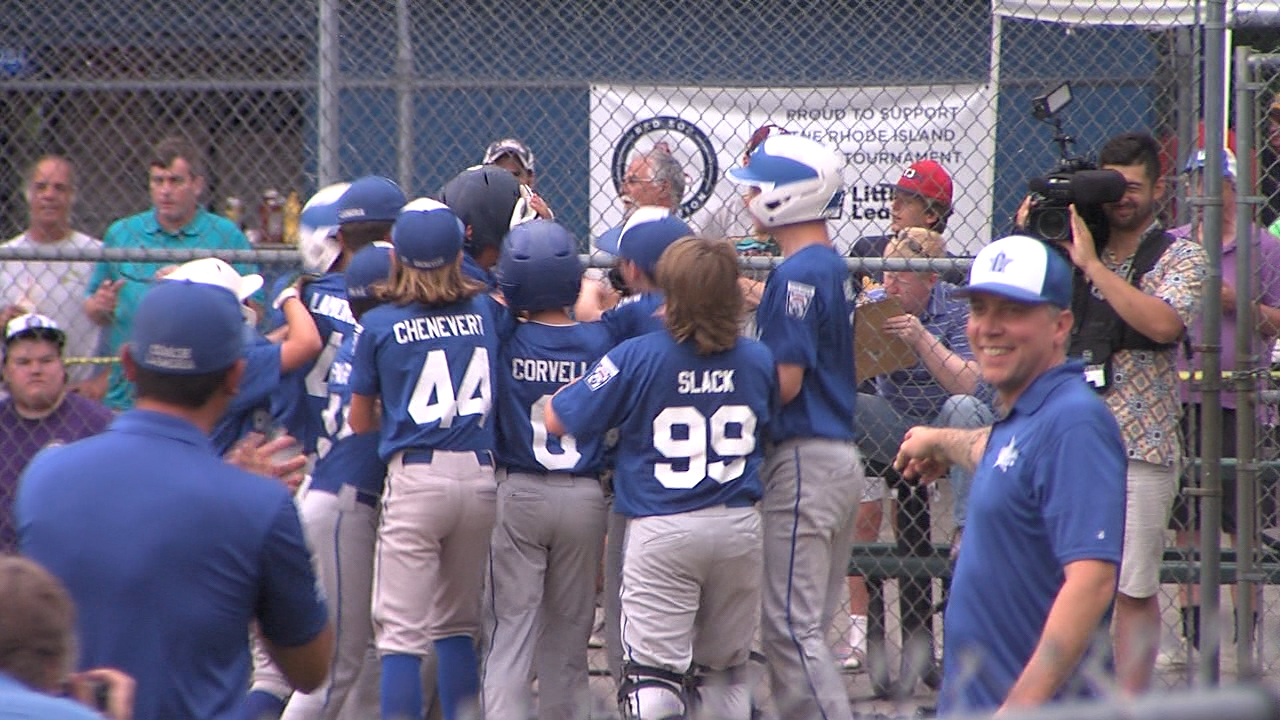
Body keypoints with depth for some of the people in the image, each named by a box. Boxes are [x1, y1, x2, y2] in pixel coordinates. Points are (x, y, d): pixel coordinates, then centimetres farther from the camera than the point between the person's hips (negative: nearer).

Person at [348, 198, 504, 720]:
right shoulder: (484, 311, 6)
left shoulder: (380, 324, -1)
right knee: (457, 625, 16)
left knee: (402, 632, -4)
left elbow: (359, 421, 10)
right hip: (480, 477, 3)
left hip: (416, 477, -3)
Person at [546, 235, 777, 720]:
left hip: (661, 531, -4)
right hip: (740, 526, 4)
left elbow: (558, 420, -7)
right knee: (725, 675, 16)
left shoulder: (637, 357, -12)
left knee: (654, 673, -5)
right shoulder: (757, 361, 0)